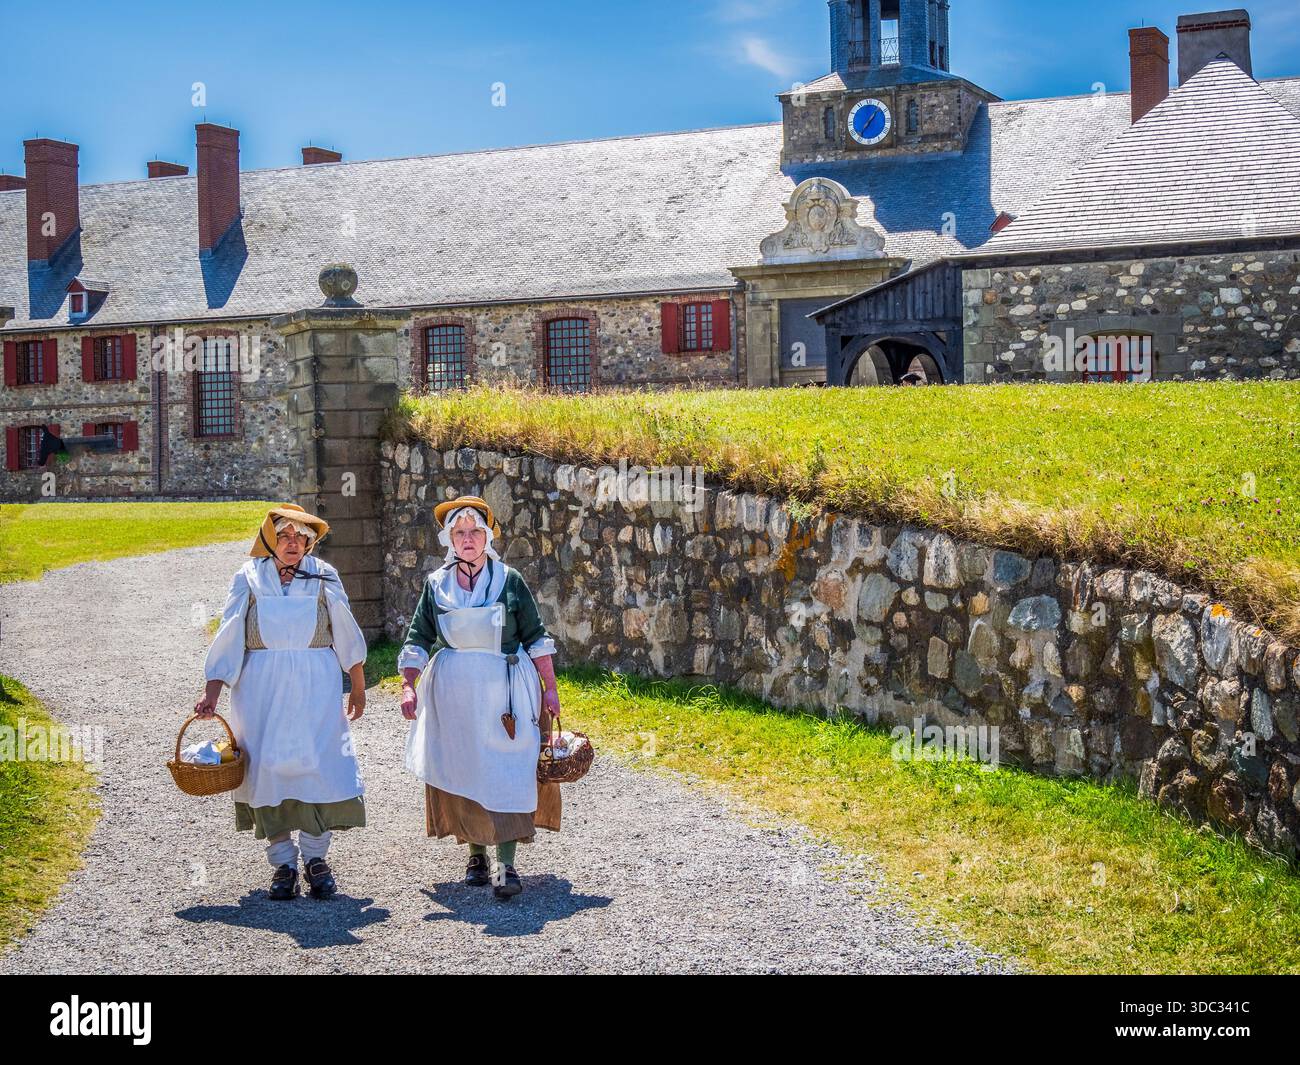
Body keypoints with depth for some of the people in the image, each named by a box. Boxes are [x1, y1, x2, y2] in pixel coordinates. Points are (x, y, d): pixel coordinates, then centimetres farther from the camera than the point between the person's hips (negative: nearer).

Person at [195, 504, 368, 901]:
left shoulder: (324, 576, 6)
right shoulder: (249, 578, 5)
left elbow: (346, 633, 13)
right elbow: (228, 638, 4)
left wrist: (358, 686, 16)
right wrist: (211, 692, -3)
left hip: (315, 686, 0)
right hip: (262, 687, 0)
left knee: (319, 764, -8)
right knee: (269, 767, -2)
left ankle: (315, 856, 4)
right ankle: (282, 862, 6)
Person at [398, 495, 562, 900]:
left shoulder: (509, 580, 1)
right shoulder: (436, 584, 7)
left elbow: (536, 637, 4)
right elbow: (418, 639, 7)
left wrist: (550, 688, 1)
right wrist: (408, 686, -5)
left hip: (504, 689, -2)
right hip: (452, 691, 2)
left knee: (507, 772, -9)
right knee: (462, 772, 6)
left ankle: (505, 863, -10)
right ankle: (476, 853, 20)